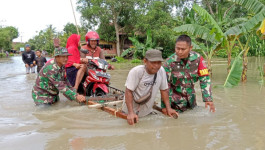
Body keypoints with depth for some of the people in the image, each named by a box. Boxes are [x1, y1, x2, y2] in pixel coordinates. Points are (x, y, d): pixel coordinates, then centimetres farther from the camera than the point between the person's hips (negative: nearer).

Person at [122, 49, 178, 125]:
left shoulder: (161, 70, -11)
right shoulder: (136, 71, -24)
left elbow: (164, 90, 0)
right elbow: (128, 91, -22)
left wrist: (168, 108, -4)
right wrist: (131, 113, -28)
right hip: (131, 111, -4)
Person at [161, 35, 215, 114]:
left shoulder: (198, 58, -14)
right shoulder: (169, 62, -20)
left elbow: (204, 79, -10)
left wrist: (208, 99, -17)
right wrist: (165, 106, -15)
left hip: (191, 97, 4)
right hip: (176, 99, -3)